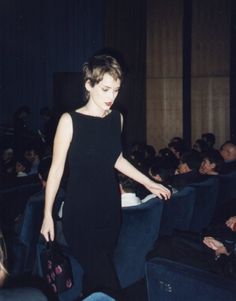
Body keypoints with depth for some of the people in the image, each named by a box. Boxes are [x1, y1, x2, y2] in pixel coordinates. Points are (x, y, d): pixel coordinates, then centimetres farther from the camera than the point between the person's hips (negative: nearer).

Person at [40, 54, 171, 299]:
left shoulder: (117, 119, 5)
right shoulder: (70, 120, -11)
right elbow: (57, 168, -7)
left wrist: (149, 183, 19)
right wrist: (48, 214, -8)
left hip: (110, 206, 5)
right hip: (80, 210, -5)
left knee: (96, 275, 13)